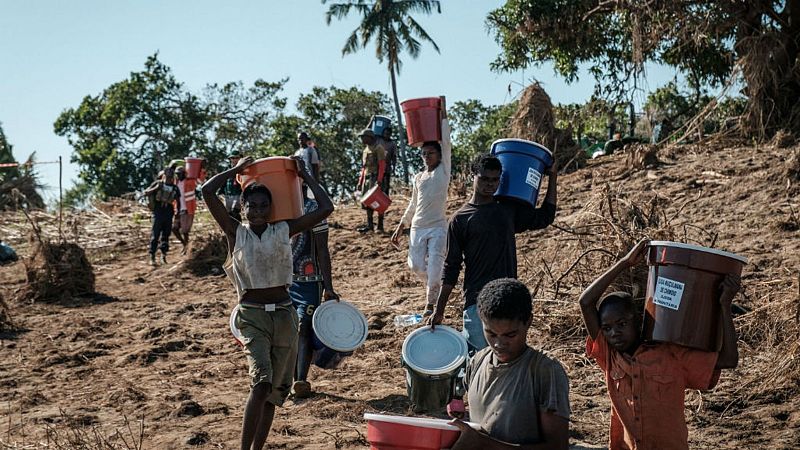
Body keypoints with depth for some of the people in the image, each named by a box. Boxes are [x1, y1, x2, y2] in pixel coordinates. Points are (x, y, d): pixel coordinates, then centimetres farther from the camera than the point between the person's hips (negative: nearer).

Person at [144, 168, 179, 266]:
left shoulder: (175, 188, 8)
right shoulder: (158, 183, -1)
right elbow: (145, 193, -3)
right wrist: (155, 188, -18)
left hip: (168, 213, 3)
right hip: (158, 212, -3)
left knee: (166, 235, 7)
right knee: (155, 235, -6)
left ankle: (164, 256, 15)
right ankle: (152, 257, -4)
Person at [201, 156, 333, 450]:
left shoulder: (284, 230, 4)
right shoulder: (235, 233, 0)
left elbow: (325, 208, 1)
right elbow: (208, 192, -8)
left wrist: (305, 176, 9)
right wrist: (237, 169, 3)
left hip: (284, 315, 3)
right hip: (252, 316, -3)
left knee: (274, 390, 8)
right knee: (261, 383, -21)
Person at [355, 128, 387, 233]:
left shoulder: (378, 148, -8)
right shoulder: (366, 149, 19)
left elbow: (382, 165, -16)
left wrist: (379, 180, -24)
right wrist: (360, 181, 18)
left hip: (375, 177, -9)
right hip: (367, 177, 9)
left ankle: (380, 225, -2)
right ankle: (369, 225, 14)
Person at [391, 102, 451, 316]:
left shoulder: (443, 171, 2)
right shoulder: (418, 178, 14)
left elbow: (446, 143, -5)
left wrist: (443, 116, -2)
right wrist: (400, 228, 16)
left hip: (438, 227, -4)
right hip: (417, 227, 4)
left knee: (434, 266, -10)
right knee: (416, 265, -1)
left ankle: (430, 302, 2)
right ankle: (433, 285, 28)